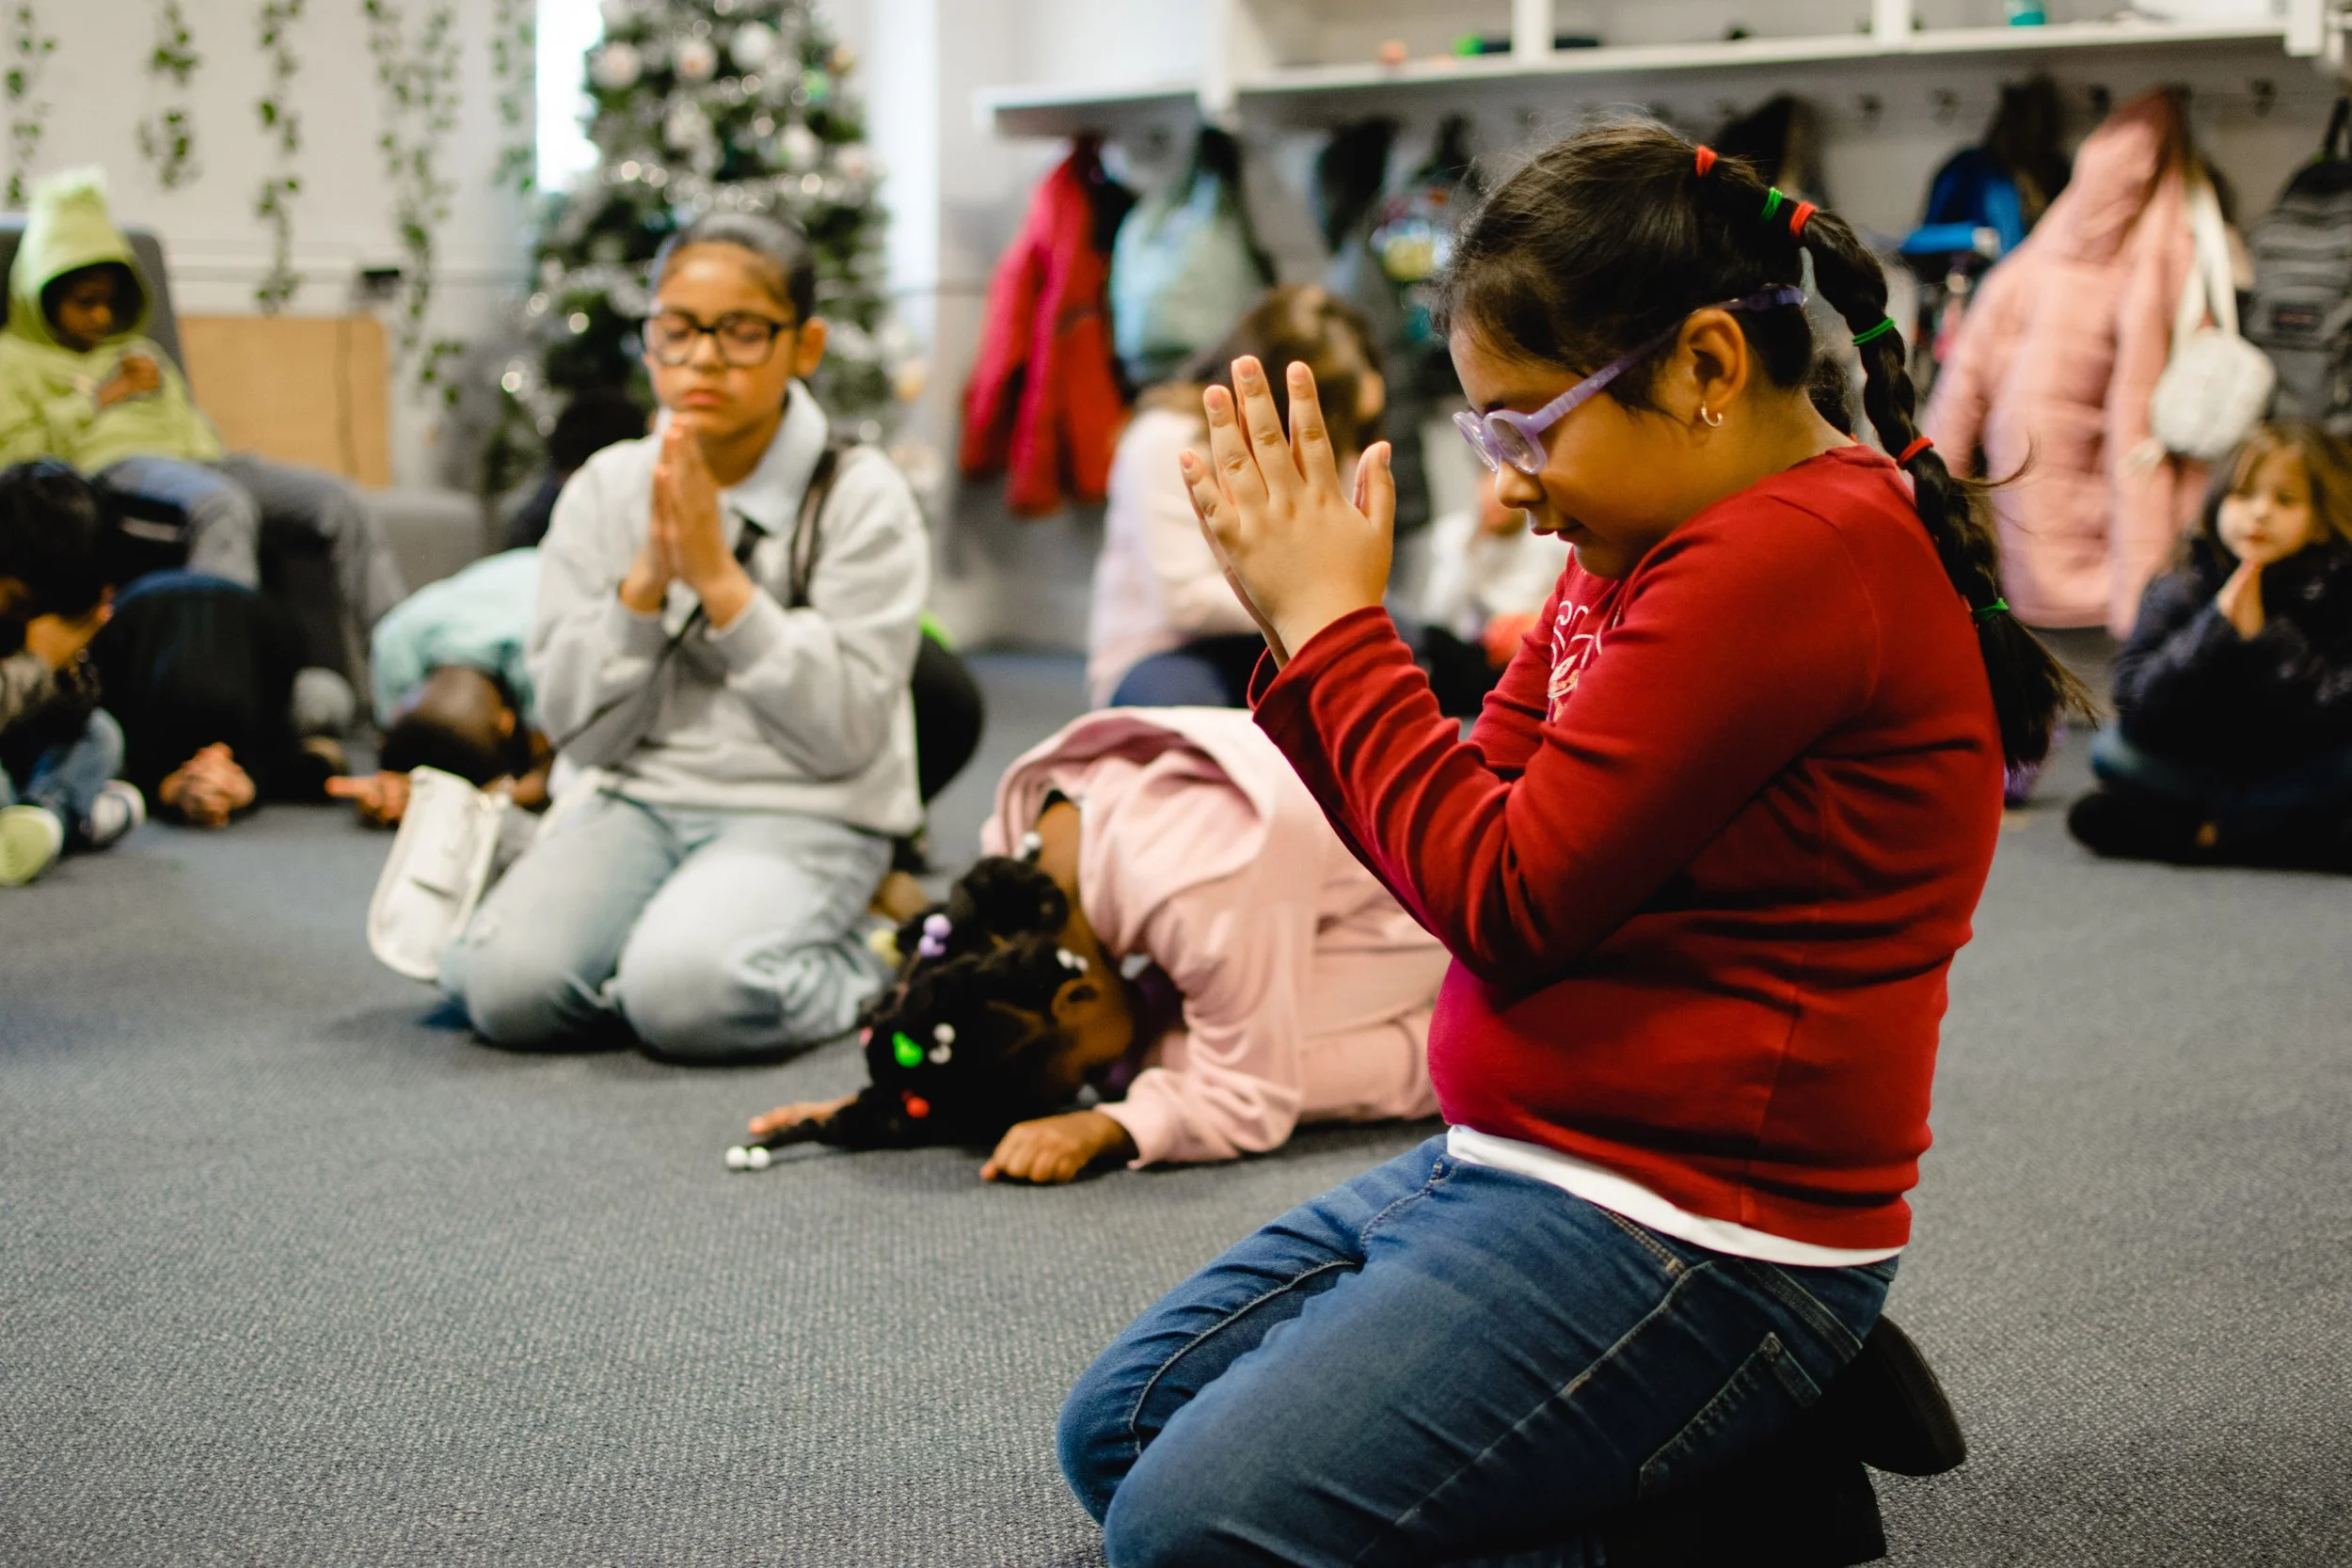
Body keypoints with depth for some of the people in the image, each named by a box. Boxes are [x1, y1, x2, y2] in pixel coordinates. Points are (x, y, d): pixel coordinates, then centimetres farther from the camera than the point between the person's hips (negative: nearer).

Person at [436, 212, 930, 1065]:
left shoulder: (860, 498, -5)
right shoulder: (606, 490, 6)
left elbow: (847, 730, -13)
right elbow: (577, 729, 1)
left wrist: (719, 575, -16)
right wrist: (647, 578, -13)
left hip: (801, 814, -3)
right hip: (640, 800, 3)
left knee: (685, 993, -31)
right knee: (508, 983, -24)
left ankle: (861, 971, -2)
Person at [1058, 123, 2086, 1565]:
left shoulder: (1798, 554, -20)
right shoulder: (1645, 554, 10)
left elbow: (1506, 896, -19)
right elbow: (1471, 832, 13)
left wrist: (1336, 621, -10)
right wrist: (1302, 630, 2)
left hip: (1681, 1228, -11)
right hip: (1509, 1169, 11)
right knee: (1117, 1432, 13)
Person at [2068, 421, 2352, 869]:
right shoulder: (2178, 591, -6)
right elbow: (2135, 706, -17)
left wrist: (2263, 634, -27)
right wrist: (2215, 627, -26)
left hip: (2301, 774, -2)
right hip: (2201, 766, 3)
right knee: (2111, 751, -20)